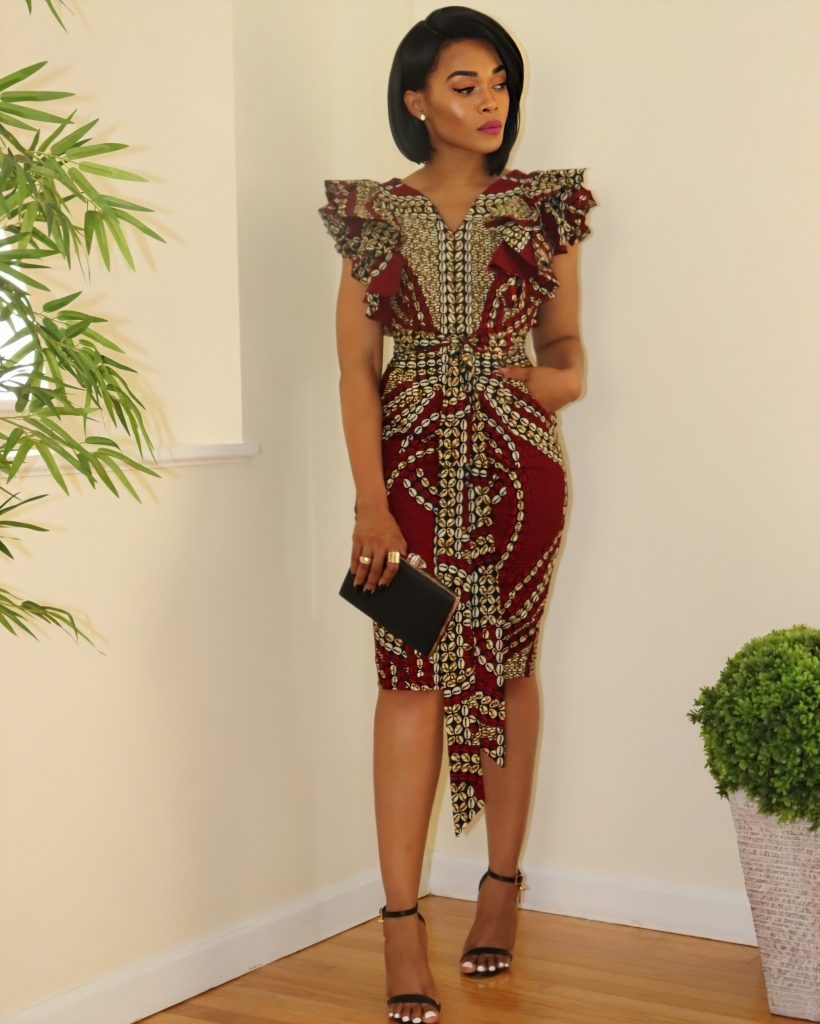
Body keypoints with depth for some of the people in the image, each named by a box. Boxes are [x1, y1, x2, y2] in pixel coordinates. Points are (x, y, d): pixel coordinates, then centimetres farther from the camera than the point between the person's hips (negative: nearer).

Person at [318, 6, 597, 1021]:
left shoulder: (543, 207, 7)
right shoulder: (375, 216, 4)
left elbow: (563, 336, 14)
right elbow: (356, 367, 0)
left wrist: (565, 375, -11)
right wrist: (370, 502, -10)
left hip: (518, 462, 1)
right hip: (414, 462, -1)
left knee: (508, 665, 7)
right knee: (413, 672, -7)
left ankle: (502, 883, 21)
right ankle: (402, 928, -5)